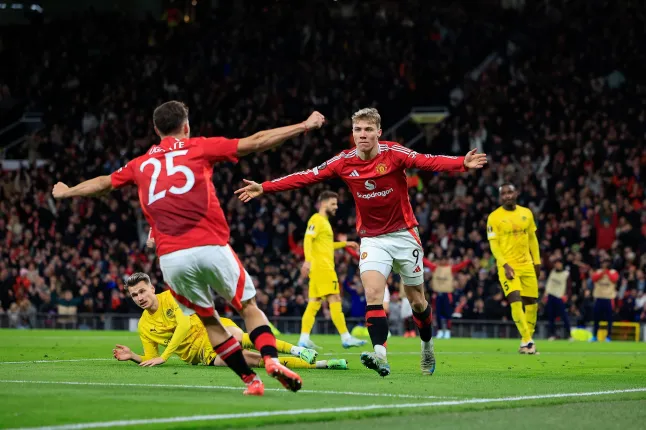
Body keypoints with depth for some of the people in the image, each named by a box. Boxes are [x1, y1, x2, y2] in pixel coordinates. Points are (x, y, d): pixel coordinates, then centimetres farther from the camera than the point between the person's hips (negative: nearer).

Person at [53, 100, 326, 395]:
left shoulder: (141, 164, 19)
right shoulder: (200, 148, 9)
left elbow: (102, 183, 35)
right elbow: (257, 142, 7)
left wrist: (67, 192, 53)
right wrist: (305, 126, 13)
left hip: (171, 258, 2)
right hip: (211, 247, -2)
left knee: (208, 321, 16)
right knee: (249, 306, 9)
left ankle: (250, 380, 12)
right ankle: (271, 360, -14)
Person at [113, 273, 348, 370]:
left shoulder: (171, 297, -5)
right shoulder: (143, 326, 5)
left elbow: (185, 325, -15)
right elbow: (151, 360, 10)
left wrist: (164, 356, -19)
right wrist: (132, 356, -12)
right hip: (201, 353, 1)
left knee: (237, 336, -38)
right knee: (252, 360, -22)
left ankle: (297, 350, -27)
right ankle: (316, 364, -23)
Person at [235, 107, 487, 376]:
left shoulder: (394, 153, -14)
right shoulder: (344, 162, -5)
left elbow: (429, 162, -28)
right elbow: (307, 177, -1)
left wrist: (462, 164, -46)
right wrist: (264, 187, -5)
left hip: (403, 235, -1)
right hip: (372, 239, 1)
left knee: (417, 300, 9)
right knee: (372, 293, -21)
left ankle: (427, 347, 35)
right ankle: (380, 356, -29)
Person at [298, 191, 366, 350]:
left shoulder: (324, 222, 23)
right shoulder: (317, 220, -7)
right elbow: (308, 240, -20)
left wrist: (345, 244, 32)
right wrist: (308, 259, -33)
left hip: (324, 267, 10)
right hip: (322, 266, -10)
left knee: (314, 303, 4)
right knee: (335, 300, -10)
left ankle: (304, 339, 0)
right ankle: (345, 337, -11)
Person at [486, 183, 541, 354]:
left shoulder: (526, 213, 9)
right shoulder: (494, 217, -5)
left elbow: (532, 239, 16)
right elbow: (493, 244, -7)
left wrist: (537, 262, 11)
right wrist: (505, 265, -17)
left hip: (527, 265, 5)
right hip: (507, 266, -5)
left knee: (532, 303, 4)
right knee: (516, 301, -17)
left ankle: (528, 339, 17)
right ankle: (527, 341, -15)